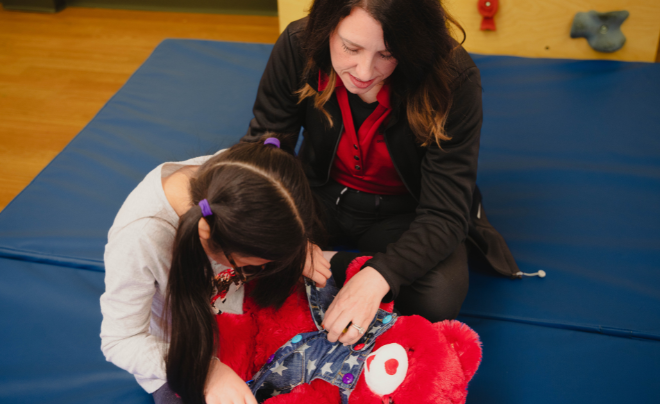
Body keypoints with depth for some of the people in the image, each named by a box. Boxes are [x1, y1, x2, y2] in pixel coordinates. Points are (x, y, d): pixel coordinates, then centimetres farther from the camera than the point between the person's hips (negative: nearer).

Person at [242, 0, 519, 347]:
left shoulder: (453, 80, -27)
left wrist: (379, 276, -44)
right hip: (324, 197, 2)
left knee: (437, 299, -30)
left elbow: (444, 213, -26)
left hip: (405, 211, -1)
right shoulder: (298, 46, -21)